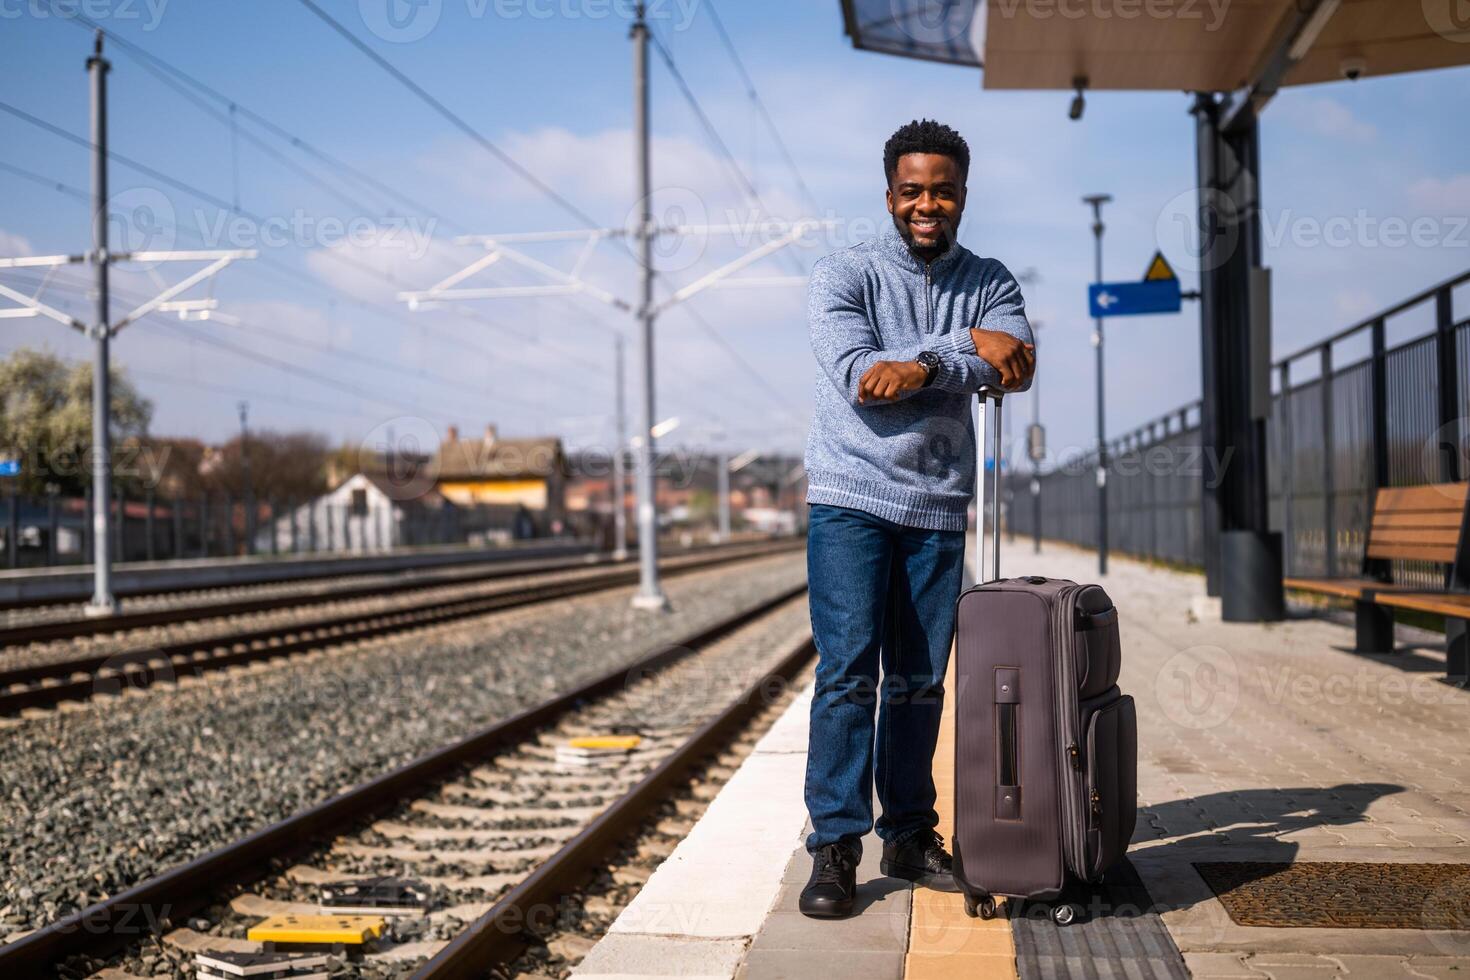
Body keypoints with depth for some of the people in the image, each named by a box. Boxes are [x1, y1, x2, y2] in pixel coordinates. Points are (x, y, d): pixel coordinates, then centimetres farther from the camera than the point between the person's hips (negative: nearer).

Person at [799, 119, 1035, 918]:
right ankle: (835, 846, -4)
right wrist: (968, 347, -13)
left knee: (921, 680, 8)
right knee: (848, 670, -9)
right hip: (852, 500, -3)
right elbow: (857, 375, -16)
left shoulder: (989, 282, 9)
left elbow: (1017, 367, -9)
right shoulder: (843, 276, -1)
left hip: (941, 507, 4)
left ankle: (909, 836, 18)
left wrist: (924, 365, -21)